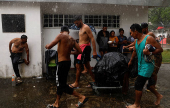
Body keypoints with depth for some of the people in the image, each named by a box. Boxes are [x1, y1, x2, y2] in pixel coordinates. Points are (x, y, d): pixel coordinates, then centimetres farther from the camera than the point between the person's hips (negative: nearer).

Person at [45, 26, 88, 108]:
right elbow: (79, 51, 7)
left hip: (62, 63, -8)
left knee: (62, 85, 2)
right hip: (68, 62, 8)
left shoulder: (61, 35, -12)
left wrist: (47, 46, 10)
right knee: (60, 83, 18)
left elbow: (49, 46, -14)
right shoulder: (72, 39, 6)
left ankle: (81, 97, 3)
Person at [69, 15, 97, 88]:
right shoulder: (81, 28, 18)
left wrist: (94, 51, -23)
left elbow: (92, 39, -17)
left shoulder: (86, 27, -11)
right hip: (81, 47, 10)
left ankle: (76, 83, 4)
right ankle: (94, 81, 20)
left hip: (85, 47, -10)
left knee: (78, 65, -7)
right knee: (87, 66, 12)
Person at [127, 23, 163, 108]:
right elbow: (135, 52, 25)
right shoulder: (136, 41, 8)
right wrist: (130, 61, 34)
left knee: (138, 84, -6)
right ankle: (158, 96, 43)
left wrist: (150, 53, -29)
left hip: (147, 65, -8)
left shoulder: (148, 38, -15)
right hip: (140, 65, 8)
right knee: (148, 82, 19)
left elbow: (160, 49, -14)